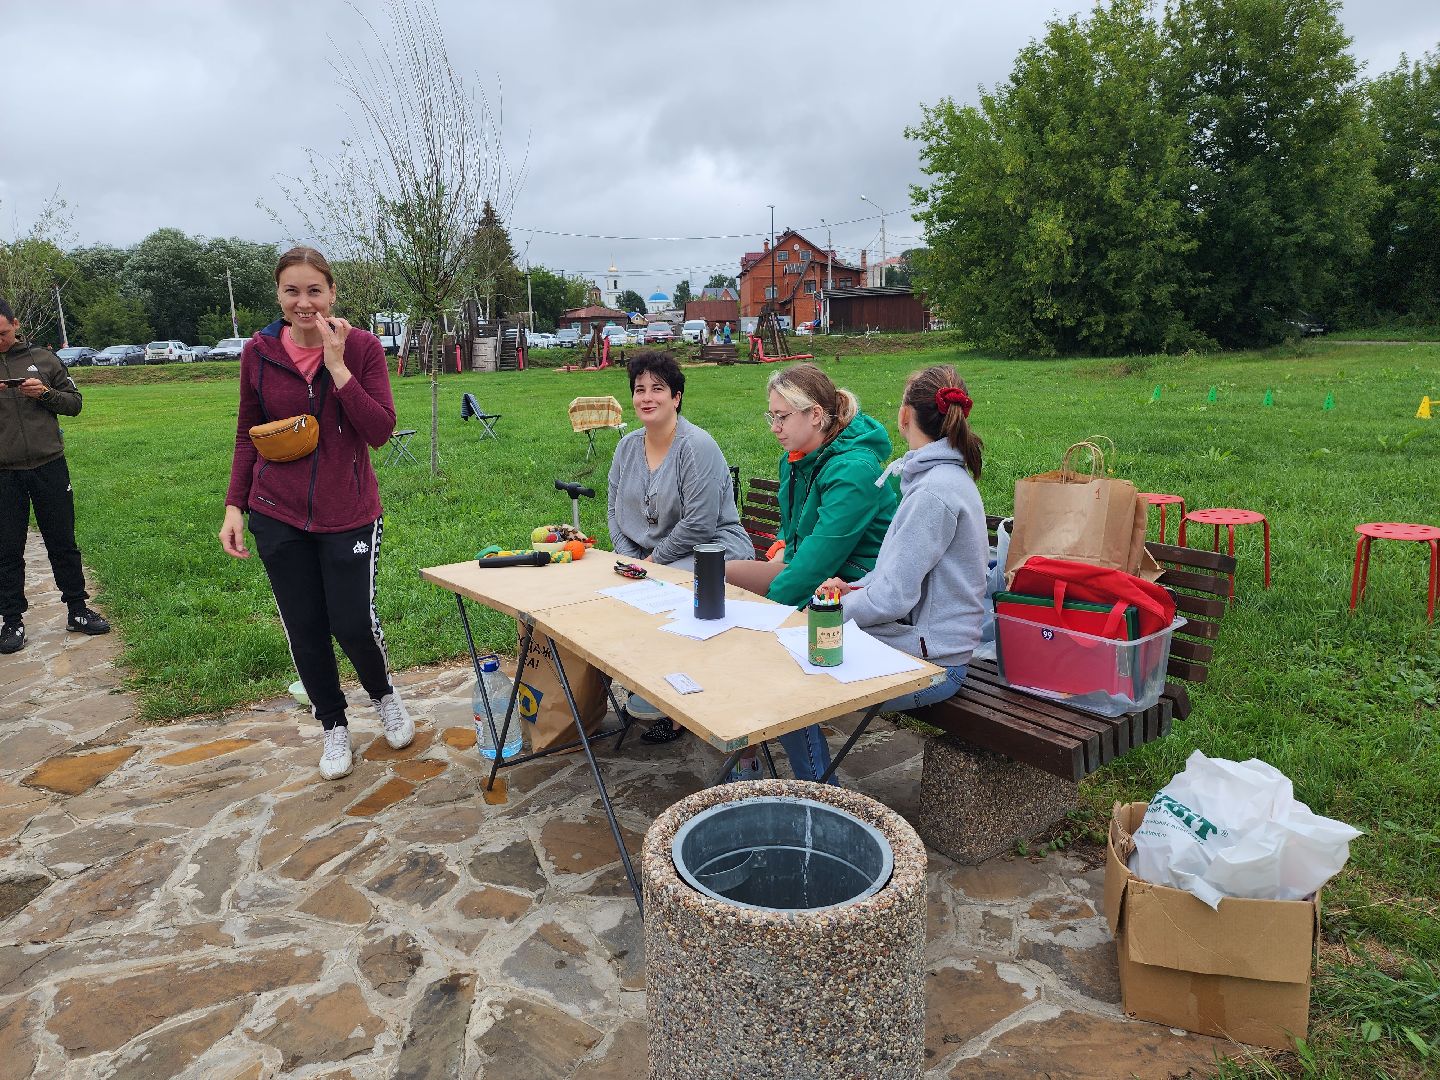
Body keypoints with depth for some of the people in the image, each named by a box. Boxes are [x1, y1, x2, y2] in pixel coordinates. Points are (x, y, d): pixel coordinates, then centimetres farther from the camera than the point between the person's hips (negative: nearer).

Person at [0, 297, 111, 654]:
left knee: (63, 543, 8)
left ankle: (77, 611, 18)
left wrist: (45, 393, -10)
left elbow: (74, 403, 9)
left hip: (49, 467, 0)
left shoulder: (43, 358, 7)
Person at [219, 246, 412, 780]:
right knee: (304, 630, 9)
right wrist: (235, 506, 1)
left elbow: (380, 431, -14)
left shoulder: (362, 346, -7)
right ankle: (334, 725, 32)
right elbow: (248, 435, 8)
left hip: (348, 514, -2)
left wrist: (337, 366, -20)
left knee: (353, 623, -2)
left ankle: (384, 695, 32)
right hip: (278, 516, 2)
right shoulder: (258, 352, -1)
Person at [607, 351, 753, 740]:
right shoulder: (627, 446, 11)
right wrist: (630, 559, -3)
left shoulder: (697, 446, -14)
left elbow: (699, 525, -20)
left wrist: (653, 560, -14)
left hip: (712, 553, -7)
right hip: (648, 557, 8)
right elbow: (614, 511, 13)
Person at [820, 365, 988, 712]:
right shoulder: (949, 476, 11)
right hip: (923, 640, 9)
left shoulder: (933, 494, -22)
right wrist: (856, 589, 1)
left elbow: (893, 598, -22)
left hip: (929, 662, -9)